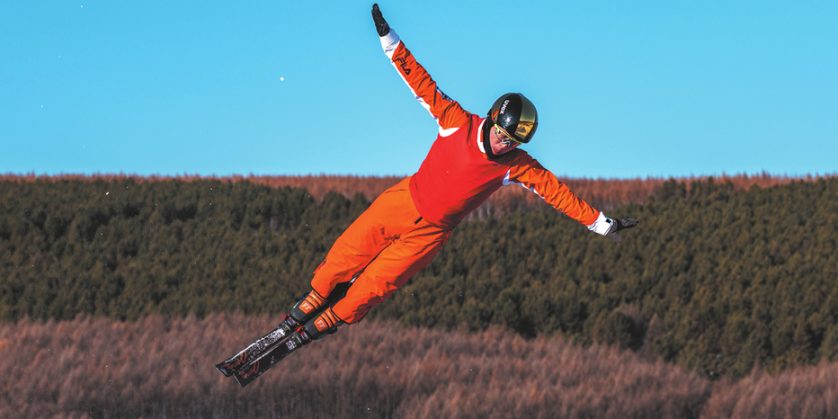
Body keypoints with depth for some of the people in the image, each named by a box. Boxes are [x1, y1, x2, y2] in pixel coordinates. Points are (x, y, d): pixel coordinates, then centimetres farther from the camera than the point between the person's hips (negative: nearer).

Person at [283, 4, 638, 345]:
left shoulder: (515, 166, -15)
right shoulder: (458, 123, -16)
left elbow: (555, 189, -12)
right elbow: (422, 83, -14)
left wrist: (601, 224, -12)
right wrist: (389, 42, -19)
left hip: (432, 231, 0)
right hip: (404, 201, 0)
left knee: (375, 284, -6)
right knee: (349, 255, -2)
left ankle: (330, 321, 18)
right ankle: (317, 296, 26)